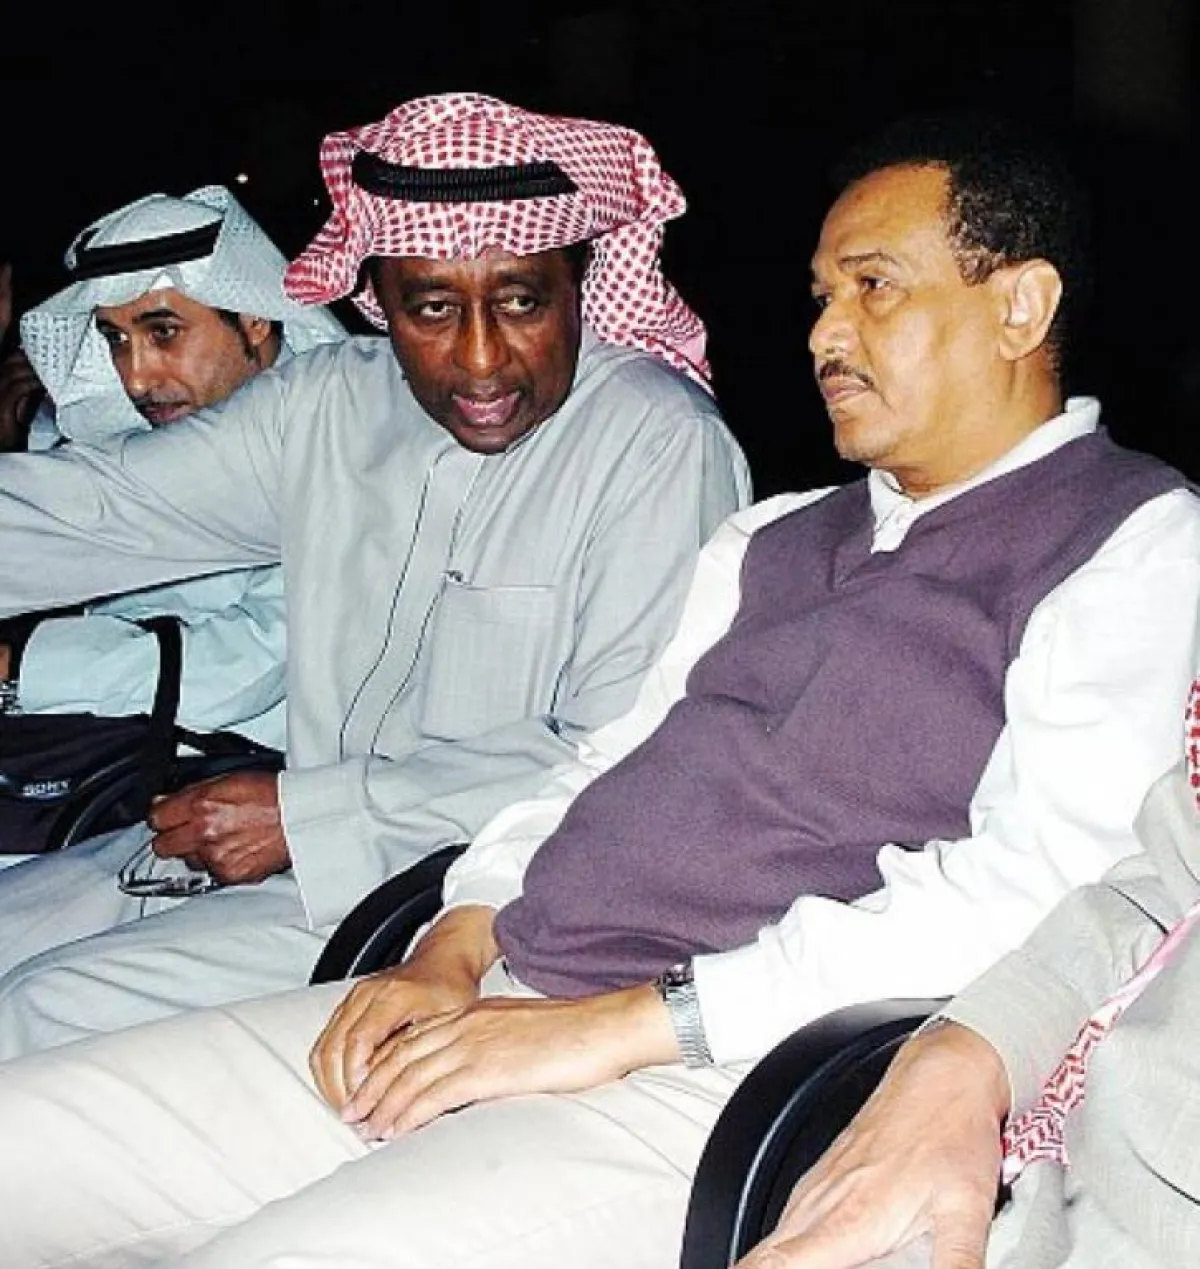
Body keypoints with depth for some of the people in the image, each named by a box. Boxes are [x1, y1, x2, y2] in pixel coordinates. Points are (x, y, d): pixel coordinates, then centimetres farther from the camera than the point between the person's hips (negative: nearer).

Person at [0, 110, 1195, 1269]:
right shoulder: (772, 539, 24)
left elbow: (1037, 885, -14)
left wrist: (629, 1023, -17)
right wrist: (457, 946, 3)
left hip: (712, 1082, -7)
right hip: (488, 1010, 8)